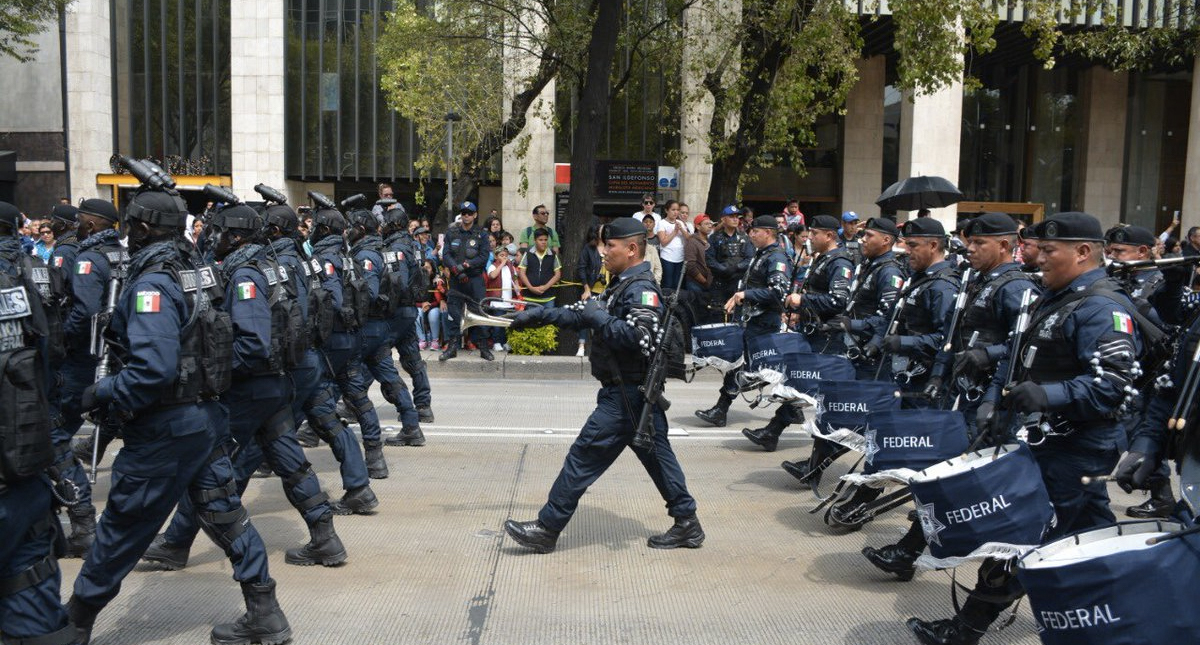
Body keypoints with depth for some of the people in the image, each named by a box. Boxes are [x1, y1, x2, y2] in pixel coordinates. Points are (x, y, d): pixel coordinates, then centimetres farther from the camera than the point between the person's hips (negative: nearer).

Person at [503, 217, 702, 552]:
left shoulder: (641, 290, -16)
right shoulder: (622, 286, 15)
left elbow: (638, 337, -30)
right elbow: (582, 314, 21)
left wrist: (599, 318, -20)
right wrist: (538, 315, 17)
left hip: (626, 396, -10)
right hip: (632, 392, 10)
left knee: (584, 456, -4)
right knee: (657, 456, 14)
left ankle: (547, 528, 4)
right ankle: (687, 525, 22)